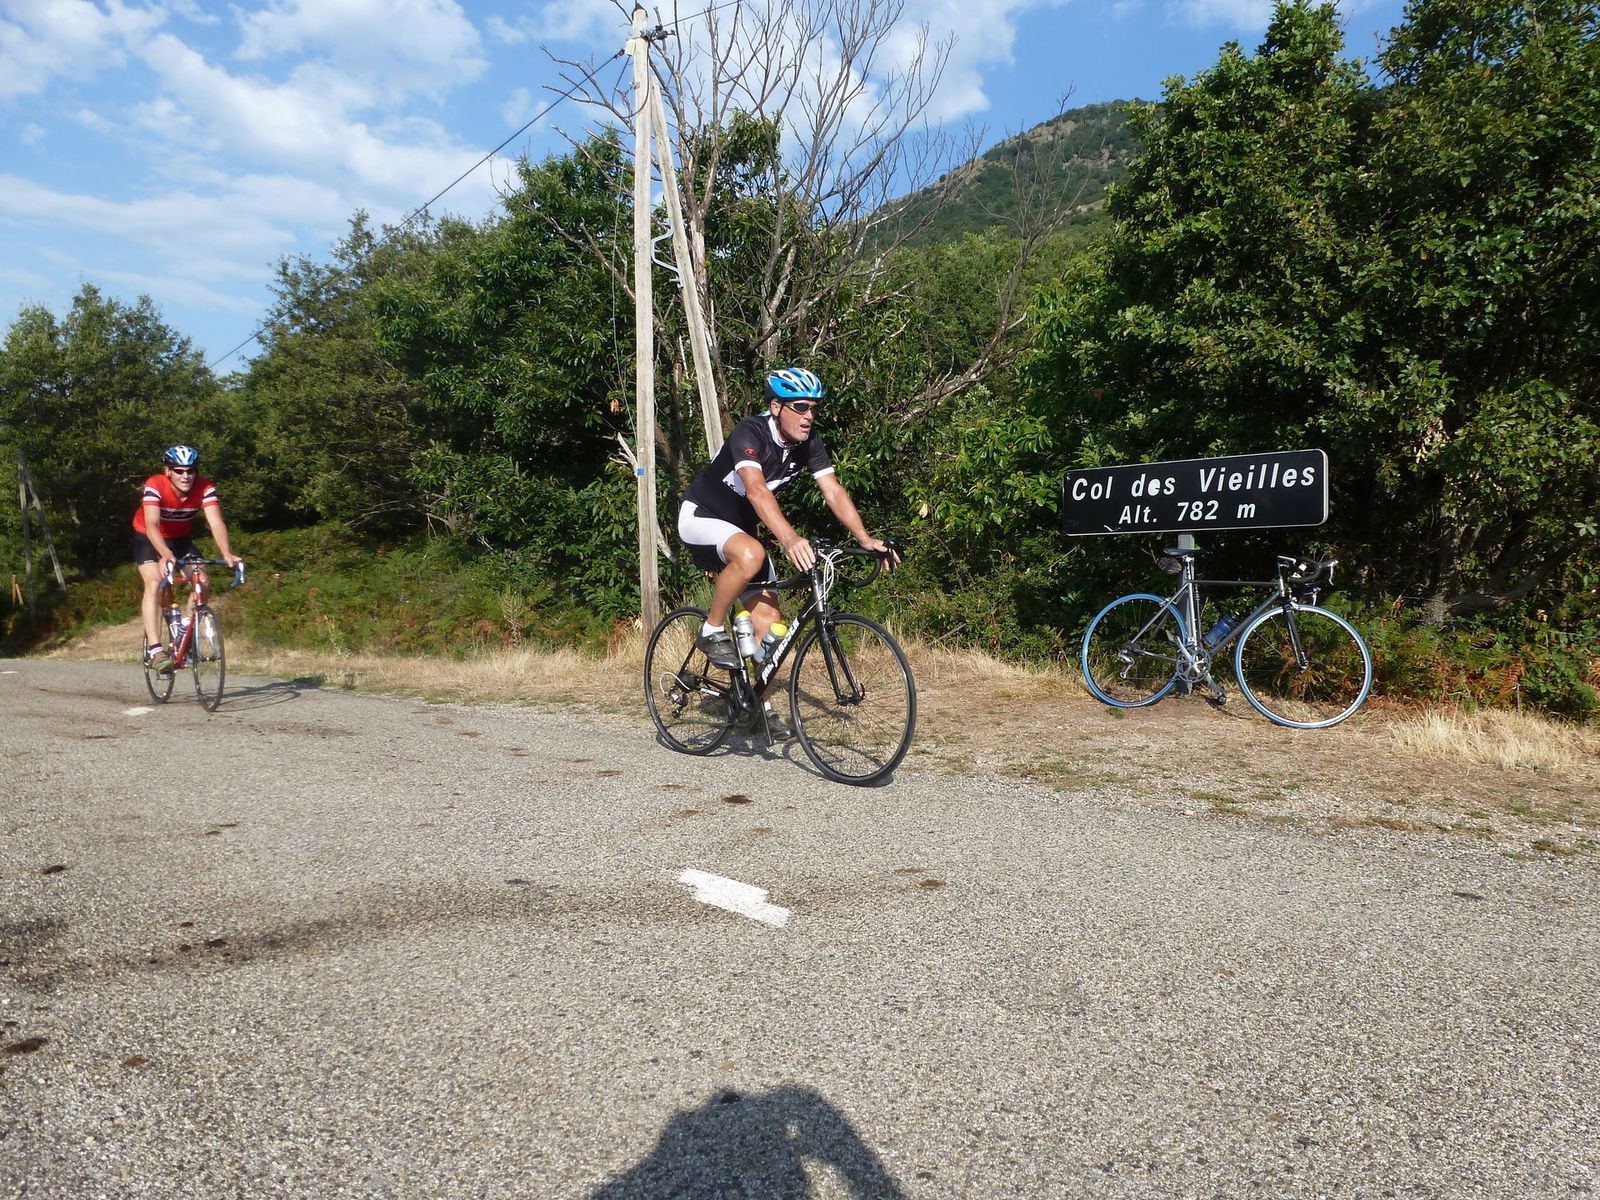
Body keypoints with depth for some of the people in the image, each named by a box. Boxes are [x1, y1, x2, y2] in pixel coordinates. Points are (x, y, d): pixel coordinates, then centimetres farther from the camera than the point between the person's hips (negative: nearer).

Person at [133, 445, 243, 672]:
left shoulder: (205, 487, -24)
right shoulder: (155, 486, -31)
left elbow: (216, 522, -34)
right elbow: (152, 525, -42)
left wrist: (227, 553, -51)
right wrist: (166, 555, -58)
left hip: (180, 538, 4)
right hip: (148, 538, -3)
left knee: (202, 580, -15)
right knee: (154, 582, -24)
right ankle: (154, 650, -28)